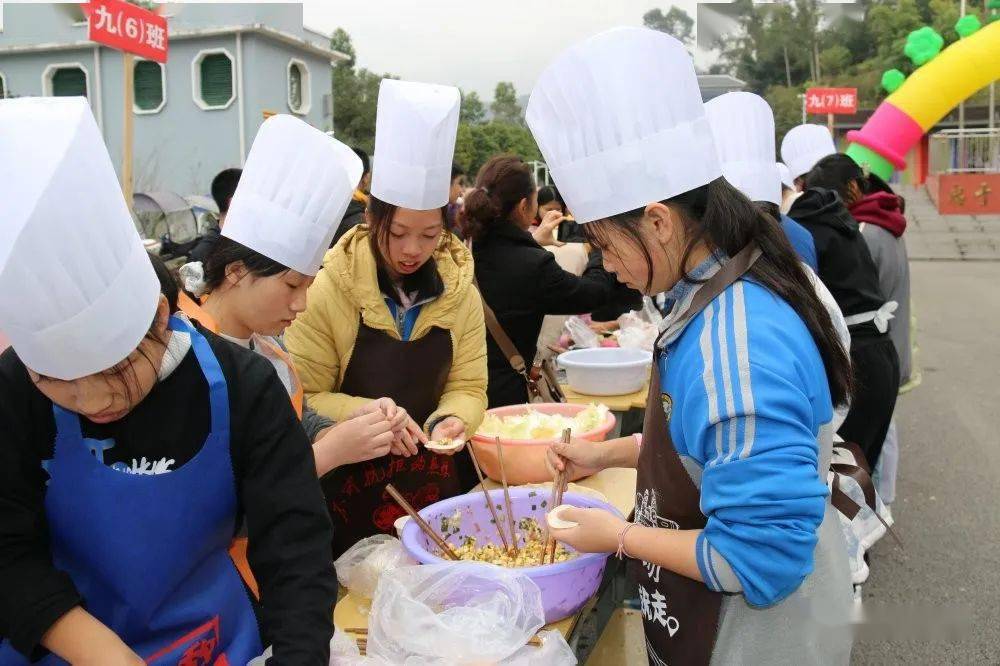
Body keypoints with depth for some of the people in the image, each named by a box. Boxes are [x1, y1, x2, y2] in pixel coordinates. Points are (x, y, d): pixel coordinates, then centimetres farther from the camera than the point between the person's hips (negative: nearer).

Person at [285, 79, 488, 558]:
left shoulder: (459, 290, -4)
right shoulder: (328, 289, -14)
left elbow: (468, 386, -1)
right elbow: (302, 400, -12)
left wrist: (451, 420, -21)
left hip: (437, 480, 3)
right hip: (351, 484, -3)